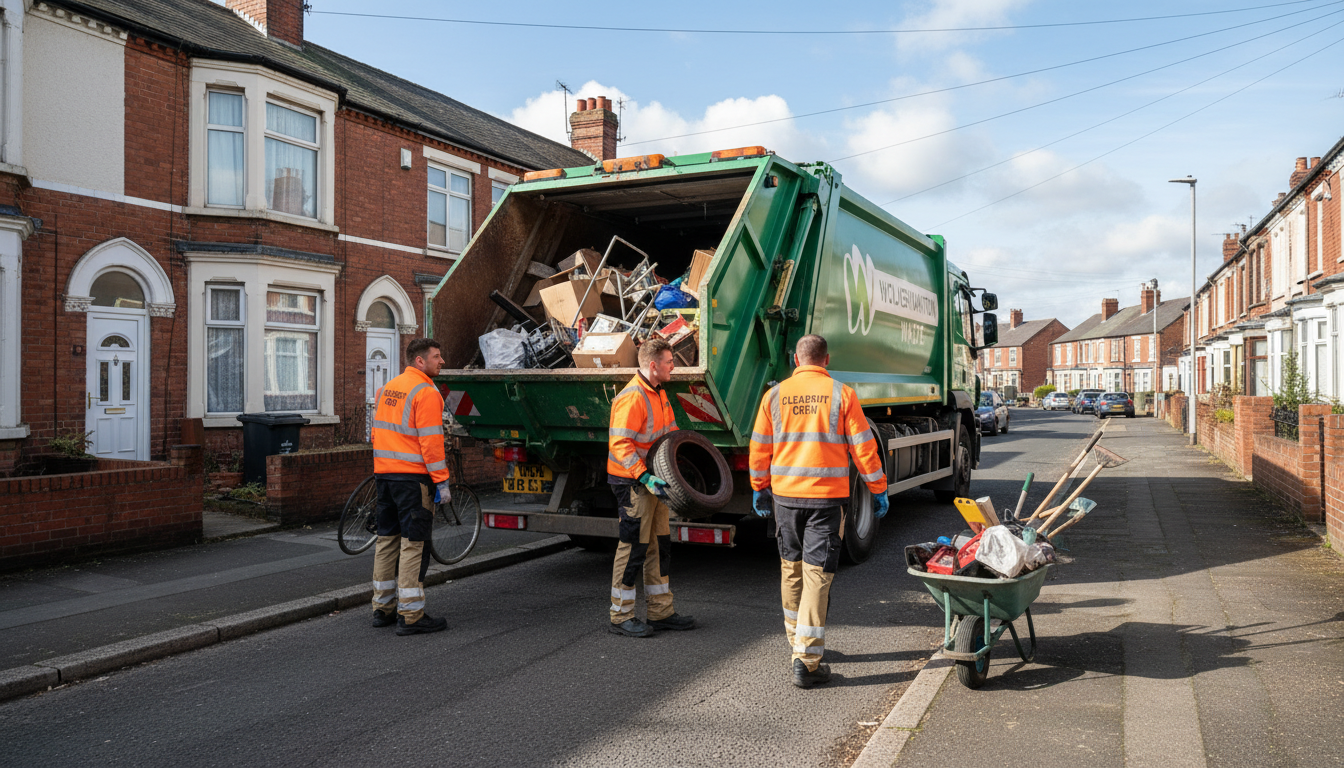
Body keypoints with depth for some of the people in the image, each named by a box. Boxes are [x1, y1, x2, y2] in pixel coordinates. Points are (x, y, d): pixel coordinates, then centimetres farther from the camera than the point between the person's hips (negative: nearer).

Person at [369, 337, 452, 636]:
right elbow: (431, 442, -17)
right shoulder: (426, 392, -12)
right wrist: (442, 482, -14)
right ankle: (411, 616, -1)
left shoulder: (387, 388, 15)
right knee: (413, 544, -4)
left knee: (387, 541, 15)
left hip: (384, 473, 9)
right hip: (413, 476, -9)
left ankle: (382, 609, 23)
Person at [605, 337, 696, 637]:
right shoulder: (632, 398, -20)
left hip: (653, 480, 10)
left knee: (659, 545, 14)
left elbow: (670, 431, 23)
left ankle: (661, 612, 24)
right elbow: (620, 445, -24)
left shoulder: (660, 393, 11)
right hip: (633, 483, -10)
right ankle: (621, 616, 10)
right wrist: (644, 477, -29)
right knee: (634, 546, -2)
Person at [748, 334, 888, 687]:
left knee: (791, 566, 18)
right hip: (827, 495, -3)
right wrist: (879, 489, 8)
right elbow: (863, 447, -2)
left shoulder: (775, 395, 3)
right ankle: (806, 660, -2)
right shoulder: (841, 394, -4)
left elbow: (759, 449, 7)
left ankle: (796, 637, 35)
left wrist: (759, 489, 18)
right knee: (817, 572, -1)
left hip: (785, 494, 3)